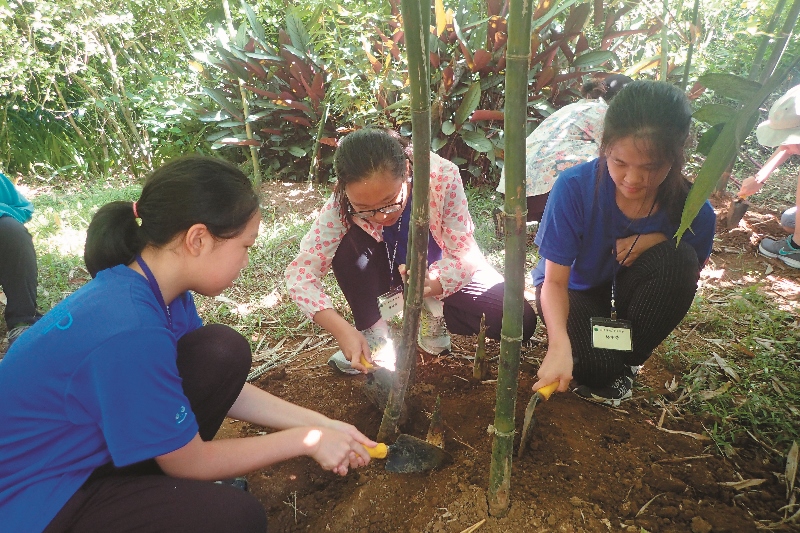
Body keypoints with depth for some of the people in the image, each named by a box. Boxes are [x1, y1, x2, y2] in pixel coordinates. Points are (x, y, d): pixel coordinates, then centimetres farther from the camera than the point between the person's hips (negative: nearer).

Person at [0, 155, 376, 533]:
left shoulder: (157, 289, -9)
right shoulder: (130, 331, -35)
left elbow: (223, 389, 2)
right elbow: (189, 463, -20)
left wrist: (319, 423, -3)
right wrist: (307, 440, -12)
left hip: (87, 443, 8)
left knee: (224, 354, -9)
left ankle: (149, 483, 8)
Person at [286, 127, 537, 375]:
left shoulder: (442, 177, -31)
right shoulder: (342, 205, -28)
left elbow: (467, 256, -25)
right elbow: (300, 270, -29)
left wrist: (431, 283, -46)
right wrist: (341, 329, -42)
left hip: (441, 276, 0)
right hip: (388, 272, 0)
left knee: (520, 321, -20)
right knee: (348, 242, -30)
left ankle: (432, 313, 4)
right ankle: (373, 334, -12)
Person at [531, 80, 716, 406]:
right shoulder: (574, 187, -28)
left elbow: (684, 282, -5)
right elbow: (555, 281, -25)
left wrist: (658, 240, -26)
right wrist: (560, 344, -42)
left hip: (628, 294, 3)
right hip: (575, 289, -3)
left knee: (679, 258, -29)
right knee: (598, 369, -30)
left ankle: (627, 362, -8)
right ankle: (605, 365, 11)